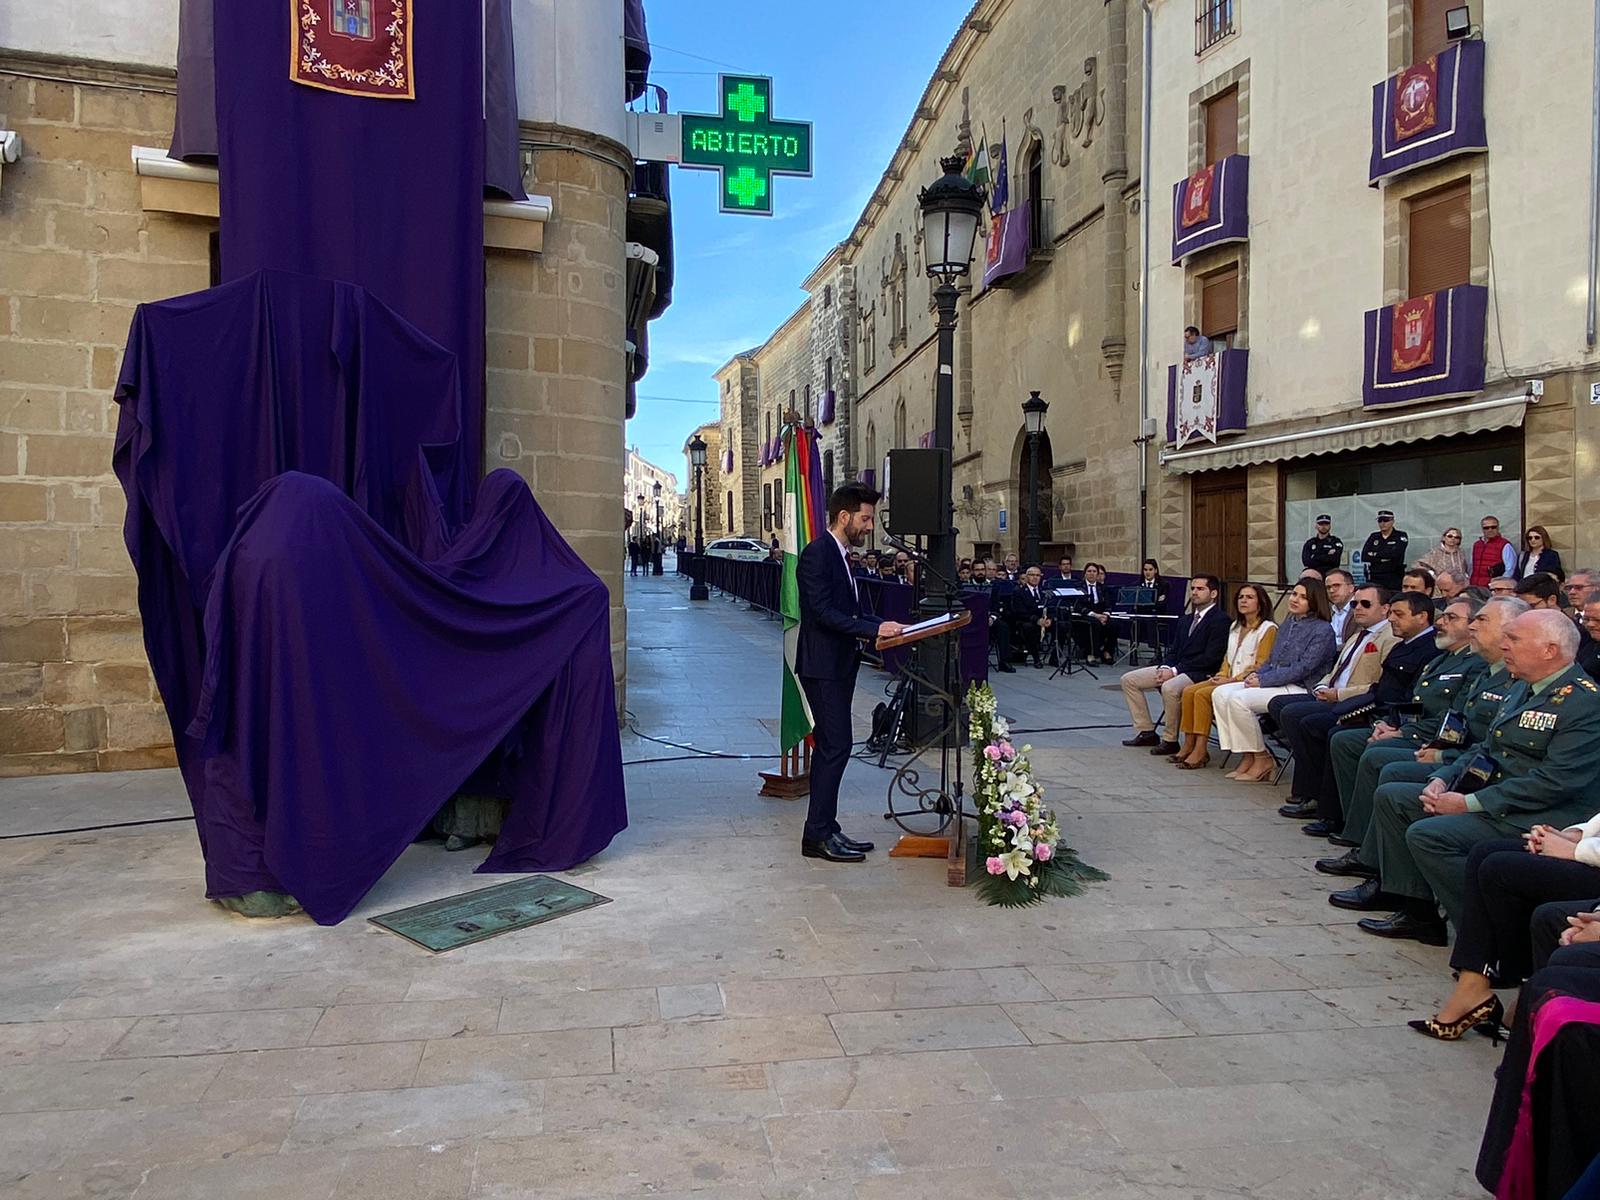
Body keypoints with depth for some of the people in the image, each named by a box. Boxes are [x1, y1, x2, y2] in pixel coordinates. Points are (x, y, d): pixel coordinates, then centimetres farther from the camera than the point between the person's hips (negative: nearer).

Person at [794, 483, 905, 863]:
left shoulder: (841, 555, 16)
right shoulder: (817, 553, -14)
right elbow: (823, 611, -22)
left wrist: (882, 628, 6)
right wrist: (874, 628, -25)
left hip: (838, 665, 10)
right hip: (822, 665, -10)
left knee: (830, 747, 13)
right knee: (836, 746, -9)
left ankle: (824, 829, 20)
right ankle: (818, 835, -2)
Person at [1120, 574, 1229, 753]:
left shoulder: (1220, 620, -8)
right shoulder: (1187, 621, 19)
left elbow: (1210, 658, -17)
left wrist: (1174, 671, -18)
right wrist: (1165, 668, -5)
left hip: (1201, 673, -9)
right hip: (1175, 669, 9)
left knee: (1169, 688, -38)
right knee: (1129, 680, 2)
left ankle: (1170, 740, -20)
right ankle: (1146, 732, 4)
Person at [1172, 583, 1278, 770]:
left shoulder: (1268, 629, -6)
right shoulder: (1235, 627, 20)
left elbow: (1260, 665, -12)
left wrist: (1232, 680, -16)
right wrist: (1221, 676, 3)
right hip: (1229, 680, 8)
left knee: (1202, 694, -26)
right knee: (1189, 691, -15)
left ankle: (1201, 750, -25)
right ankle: (1189, 745, -15)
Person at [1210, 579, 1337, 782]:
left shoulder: (1322, 630, -8)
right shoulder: (1288, 623, 18)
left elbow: (1304, 668, -16)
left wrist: (1263, 680, -16)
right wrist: (1257, 674, 1)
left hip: (1300, 689, -9)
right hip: (1275, 682, 9)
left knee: (1238, 699, -26)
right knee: (1221, 693, -8)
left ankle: (1262, 758, -9)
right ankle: (1249, 757, -7)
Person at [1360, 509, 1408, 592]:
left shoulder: (1401, 536, 4)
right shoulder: (1373, 537, 14)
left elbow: (1395, 553, -13)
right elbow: (1364, 557, 1)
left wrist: (1375, 555, -3)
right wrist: (1382, 559, -8)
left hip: (1394, 579, -3)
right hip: (1374, 578, 3)